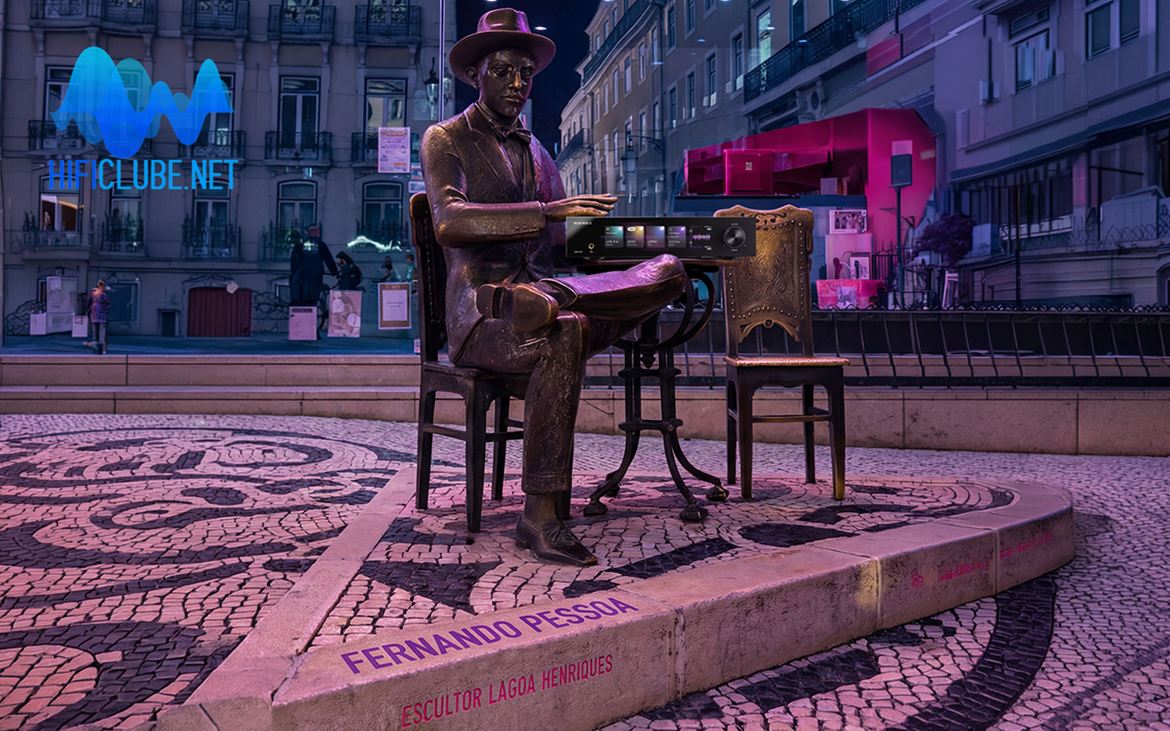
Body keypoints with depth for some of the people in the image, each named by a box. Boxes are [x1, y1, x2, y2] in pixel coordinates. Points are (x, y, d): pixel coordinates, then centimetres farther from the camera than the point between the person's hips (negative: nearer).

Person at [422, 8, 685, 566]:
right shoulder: (446, 140, 5)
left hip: (540, 291, 6)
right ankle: (539, 516, -36)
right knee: (565, 332, -39)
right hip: (481, 314, -6)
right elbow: (449, 222, -16)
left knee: (668, 271, -11)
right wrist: (546, 210, -25)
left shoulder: (536, 152, 25)